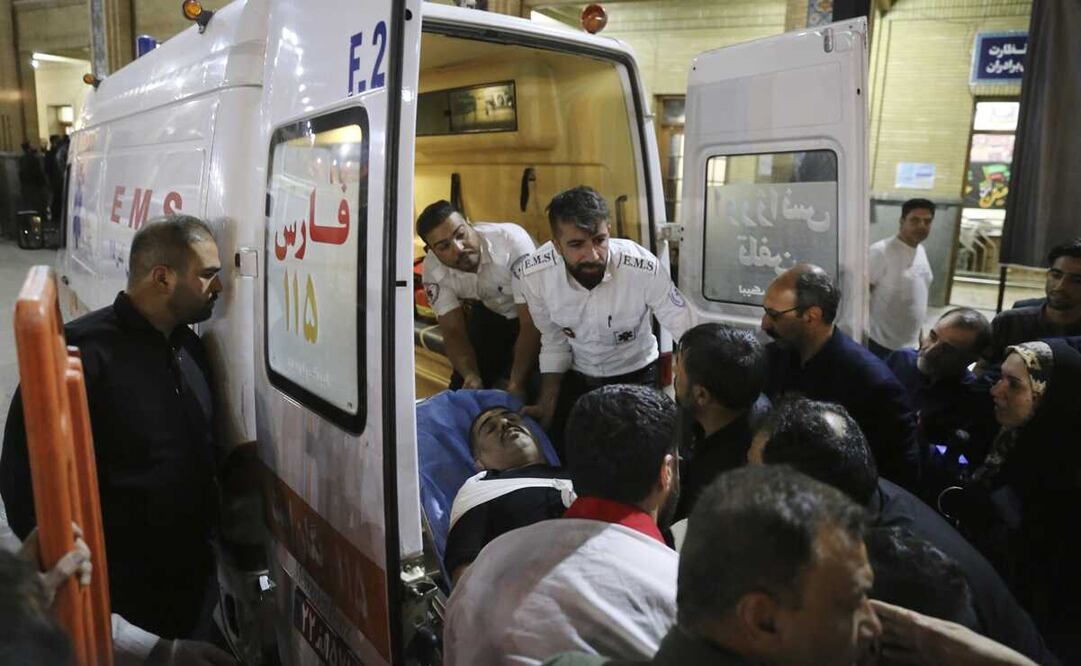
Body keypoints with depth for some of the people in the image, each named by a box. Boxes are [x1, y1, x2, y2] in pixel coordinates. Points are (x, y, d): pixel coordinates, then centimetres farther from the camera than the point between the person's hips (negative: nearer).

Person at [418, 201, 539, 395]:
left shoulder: (512, 241, -38)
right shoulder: (433, 271, -23)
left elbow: (531, 323, -36)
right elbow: (454, 332, -17)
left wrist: (516, 385, -43)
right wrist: (471, 377, -36)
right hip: (490, 312, 4)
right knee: (462, 388, -2)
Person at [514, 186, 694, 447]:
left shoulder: (646, 269, -34)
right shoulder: (532, 274, -25)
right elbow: (554, 342, -7)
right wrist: (547, 404, -9)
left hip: (635, 374, -1)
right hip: (574, 375, 2)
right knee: (556, 453, 9)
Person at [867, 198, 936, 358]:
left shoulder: (921, 251, 8)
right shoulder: (880, 252, -19)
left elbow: (919, 295, 16)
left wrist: (920, 334, 18)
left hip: (911, 344, 8)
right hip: (882, 344, -8)